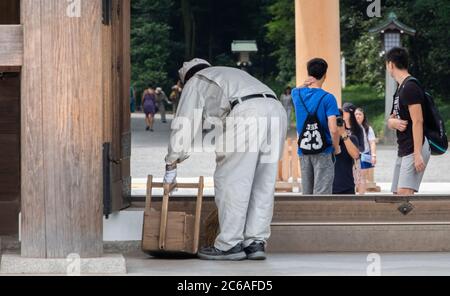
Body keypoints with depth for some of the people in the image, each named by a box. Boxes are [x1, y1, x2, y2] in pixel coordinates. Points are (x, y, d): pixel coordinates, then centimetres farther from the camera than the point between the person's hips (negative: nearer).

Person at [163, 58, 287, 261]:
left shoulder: (195, 81, 23)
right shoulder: (233, 74, 42)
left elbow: (183, 126, 18)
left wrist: (171, 168, 23)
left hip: (247, 113, -7)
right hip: (276, 110, 7)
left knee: (231, 181, 1)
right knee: (262, 185, 12)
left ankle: (229, 244, 2)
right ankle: (255, 242, 12)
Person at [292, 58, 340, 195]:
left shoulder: (297, 94, 3)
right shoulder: (328, 98, -12)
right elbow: (333, 129, -18)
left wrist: (305, 85, 7)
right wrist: (337, 148, -1)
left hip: (303, 151, 5)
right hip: (323, 152, -5)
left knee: (307, 193, 13)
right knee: (322, 193, -4)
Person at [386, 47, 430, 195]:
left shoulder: (410, 87, -13)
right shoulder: (400, 88, 18)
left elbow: (418, 121, -20)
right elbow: (390, 121, 22)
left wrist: (417, 154, -25)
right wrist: (394, 122, -4)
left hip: (415, 148, -10)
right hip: (404, 150, 10)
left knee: (405, 192, -22)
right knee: (397, 193, 9)